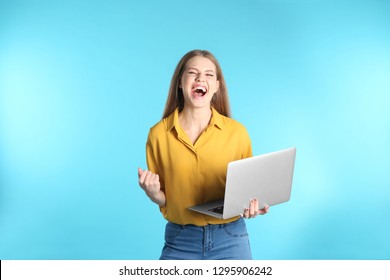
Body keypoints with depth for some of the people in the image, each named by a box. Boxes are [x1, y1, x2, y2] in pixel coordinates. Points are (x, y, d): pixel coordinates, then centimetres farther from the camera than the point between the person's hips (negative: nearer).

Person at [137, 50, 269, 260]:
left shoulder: (237, 132, -6)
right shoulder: (158, 133, -4)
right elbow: (164, 199, 4)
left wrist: (252, 205, -15)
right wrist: (153, 194, -17)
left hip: (230, 240, 0)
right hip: (180, 241, 0)